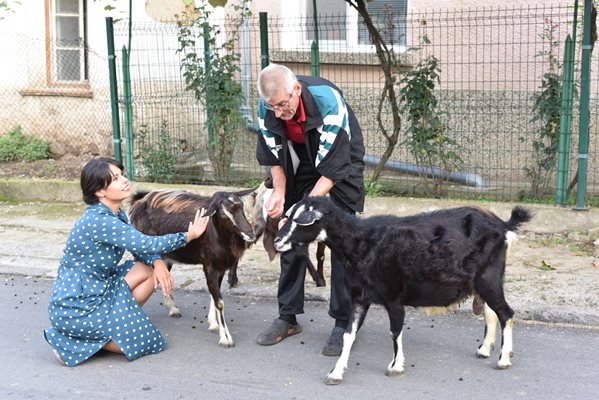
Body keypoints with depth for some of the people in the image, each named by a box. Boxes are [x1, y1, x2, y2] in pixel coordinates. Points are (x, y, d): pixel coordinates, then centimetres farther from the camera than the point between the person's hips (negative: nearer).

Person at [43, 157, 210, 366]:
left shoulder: (114, 215, 4)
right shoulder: (99, 221, -25)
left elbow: (140, 247, 11)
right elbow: (149, 245, -23)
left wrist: (157, 262, -12)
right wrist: (188, 236, -10)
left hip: (96, 290, 9)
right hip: (75, 309, -9)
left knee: (151, 270, 4)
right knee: (142, 340, -6)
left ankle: (117, 321, 10)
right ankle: (70, 342, -1)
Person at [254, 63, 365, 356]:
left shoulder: (328, 101, -36)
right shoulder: (267, 108, -21)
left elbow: (333, 170, -32)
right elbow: (274, 156, -5)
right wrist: (279, 193, -21)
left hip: (341, 162, -5)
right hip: (301, 163, 5)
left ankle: (344, 323, -2)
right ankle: (288, 317, 14)